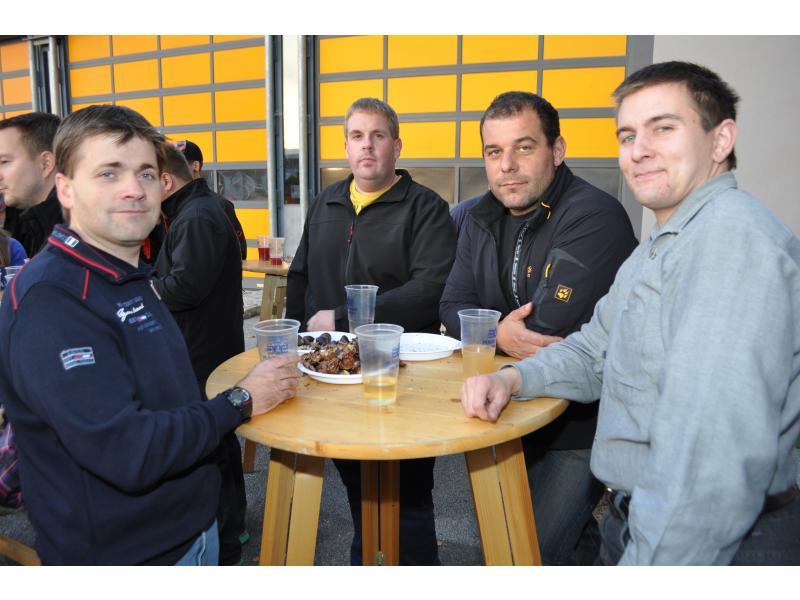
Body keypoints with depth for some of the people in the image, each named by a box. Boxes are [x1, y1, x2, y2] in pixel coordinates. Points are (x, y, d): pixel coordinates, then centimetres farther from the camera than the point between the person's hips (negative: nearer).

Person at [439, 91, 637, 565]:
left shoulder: (594, 218, -22)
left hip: (583, 424, -7)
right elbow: (453, 306, 0)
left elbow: (550, 327, -28)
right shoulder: (483, 218, 3)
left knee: (536, 554, -4)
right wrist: (499, 333, -20)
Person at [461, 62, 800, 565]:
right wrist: (512, 378, -1)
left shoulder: (733, 234, -20)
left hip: (712, 545, -8)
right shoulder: (658, 250, 14)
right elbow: (592, 353, 16)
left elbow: (718, 451, -29)